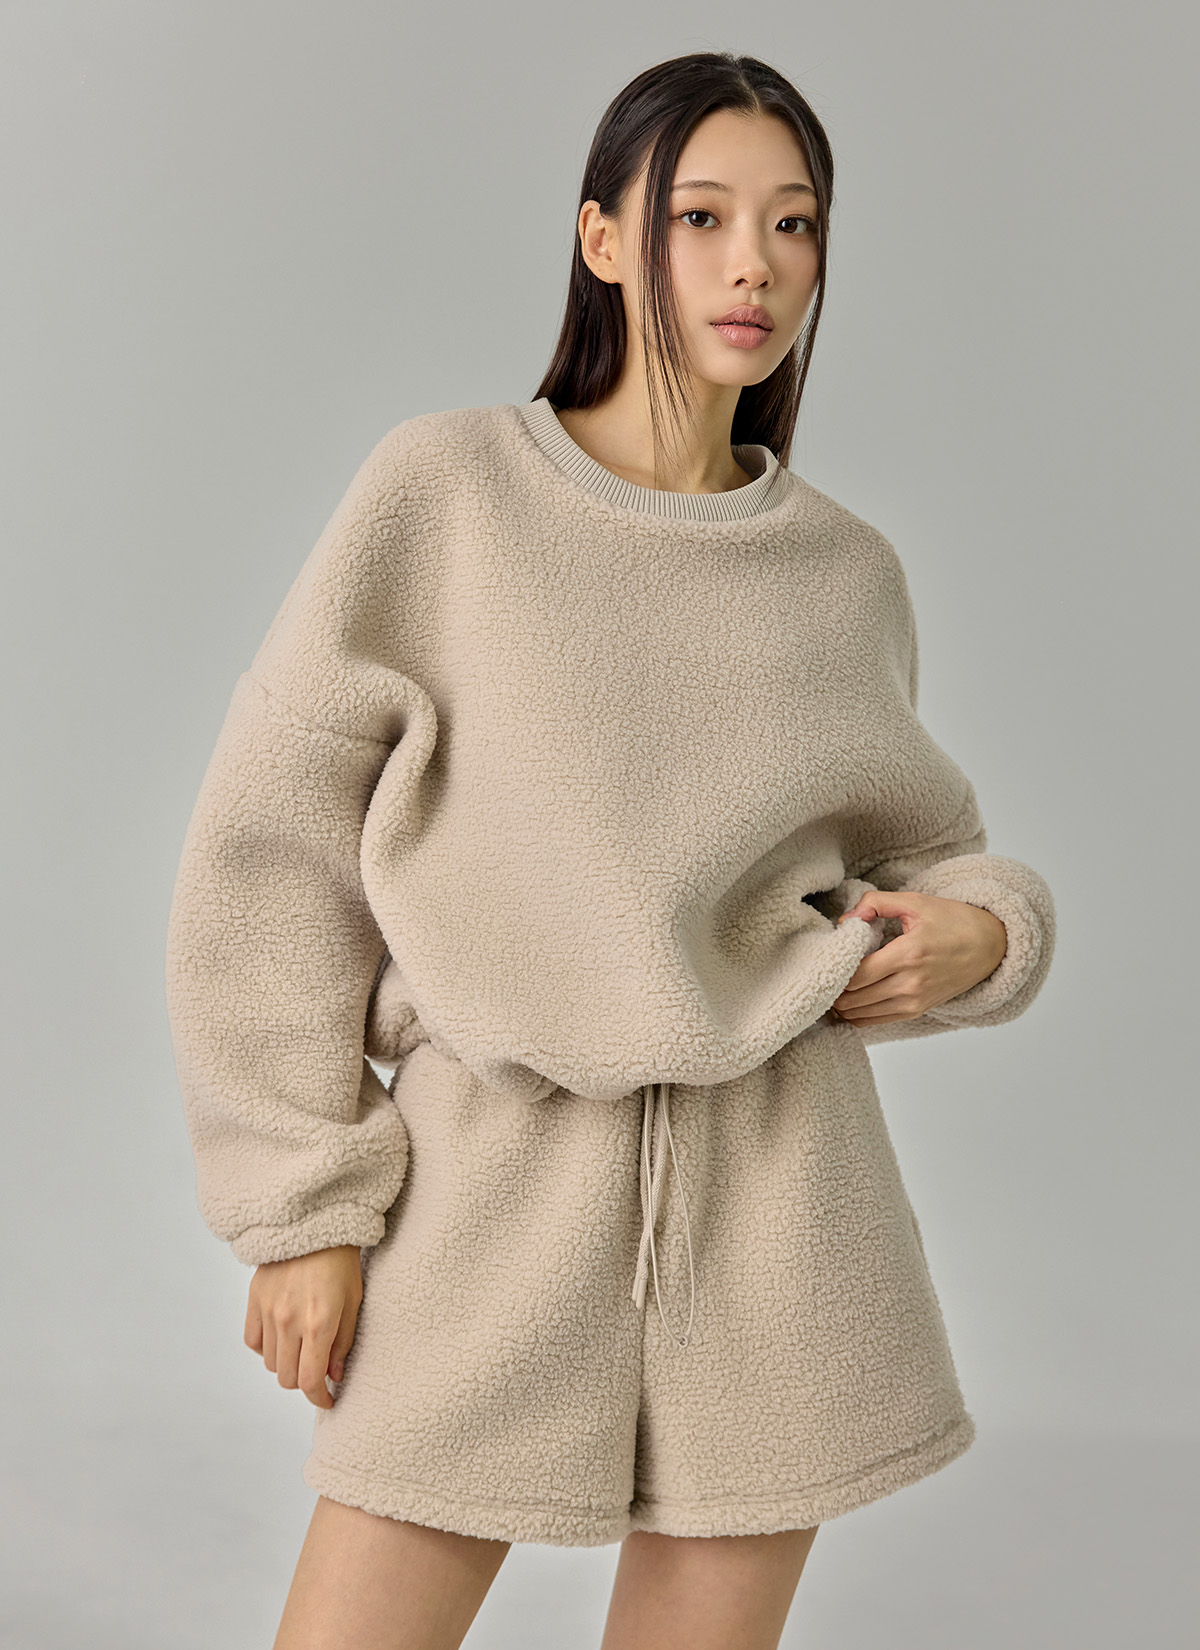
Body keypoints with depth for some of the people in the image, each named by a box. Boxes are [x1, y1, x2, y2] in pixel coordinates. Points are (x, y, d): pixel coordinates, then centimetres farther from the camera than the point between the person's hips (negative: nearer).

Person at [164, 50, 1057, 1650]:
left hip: (776, 1195, 3)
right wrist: (304, 1200, -6)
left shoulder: (846, 570, 6)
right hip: (490, 1173, -2)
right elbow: (273, 850, -3)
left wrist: (980, 929, -2)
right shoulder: (449, 488, -3)